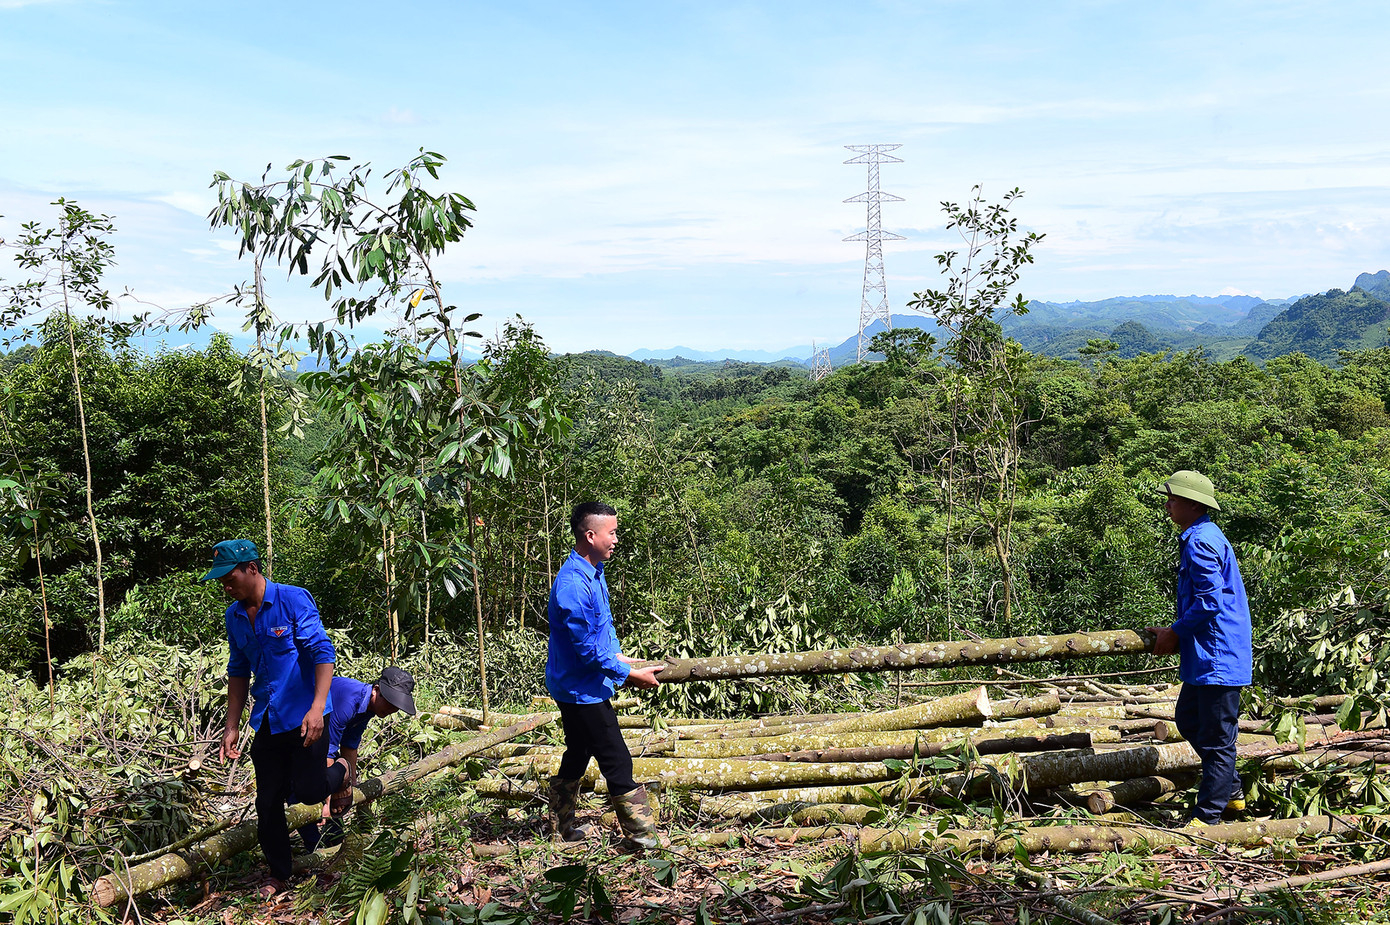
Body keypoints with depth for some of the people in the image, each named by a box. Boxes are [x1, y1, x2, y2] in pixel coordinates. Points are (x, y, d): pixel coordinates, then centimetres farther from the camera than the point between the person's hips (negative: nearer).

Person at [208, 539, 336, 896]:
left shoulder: (293, 599, -13)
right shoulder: (234, 616, 8)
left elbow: (322, 651, -16)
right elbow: (239, 672, 17)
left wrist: (317, 708, -24)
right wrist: (232, 726, 13)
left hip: (304, 719, -6)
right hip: (267, 722, 6)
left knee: (305, 793, -9)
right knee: (268, 801, 8)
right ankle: (279, 874, 25)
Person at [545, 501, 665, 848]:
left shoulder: (594, 572, 6)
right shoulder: (573, 584, -27)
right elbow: (588, 649, -24)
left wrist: (619, 656, 7)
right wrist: (629, 674, -18)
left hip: (576, 688, 10)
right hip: (582, 689, -10)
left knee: (577, 755, 20)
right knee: (617, 762, -4)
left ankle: (562, 828, 34)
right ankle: (643, 837, 4)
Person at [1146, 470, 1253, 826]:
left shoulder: (1200, 541, -18)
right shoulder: (1200, 537, 16)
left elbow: (1210, 601, -22)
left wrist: (1175, 632, -10)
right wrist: (1176, 633, 17)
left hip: (1218, 658, -11)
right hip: (1205, 655, 11)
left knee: (1216, 737, -2)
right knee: (1188, 720, 20)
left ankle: (1207, 817, 6)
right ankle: (1231, 791, 32)